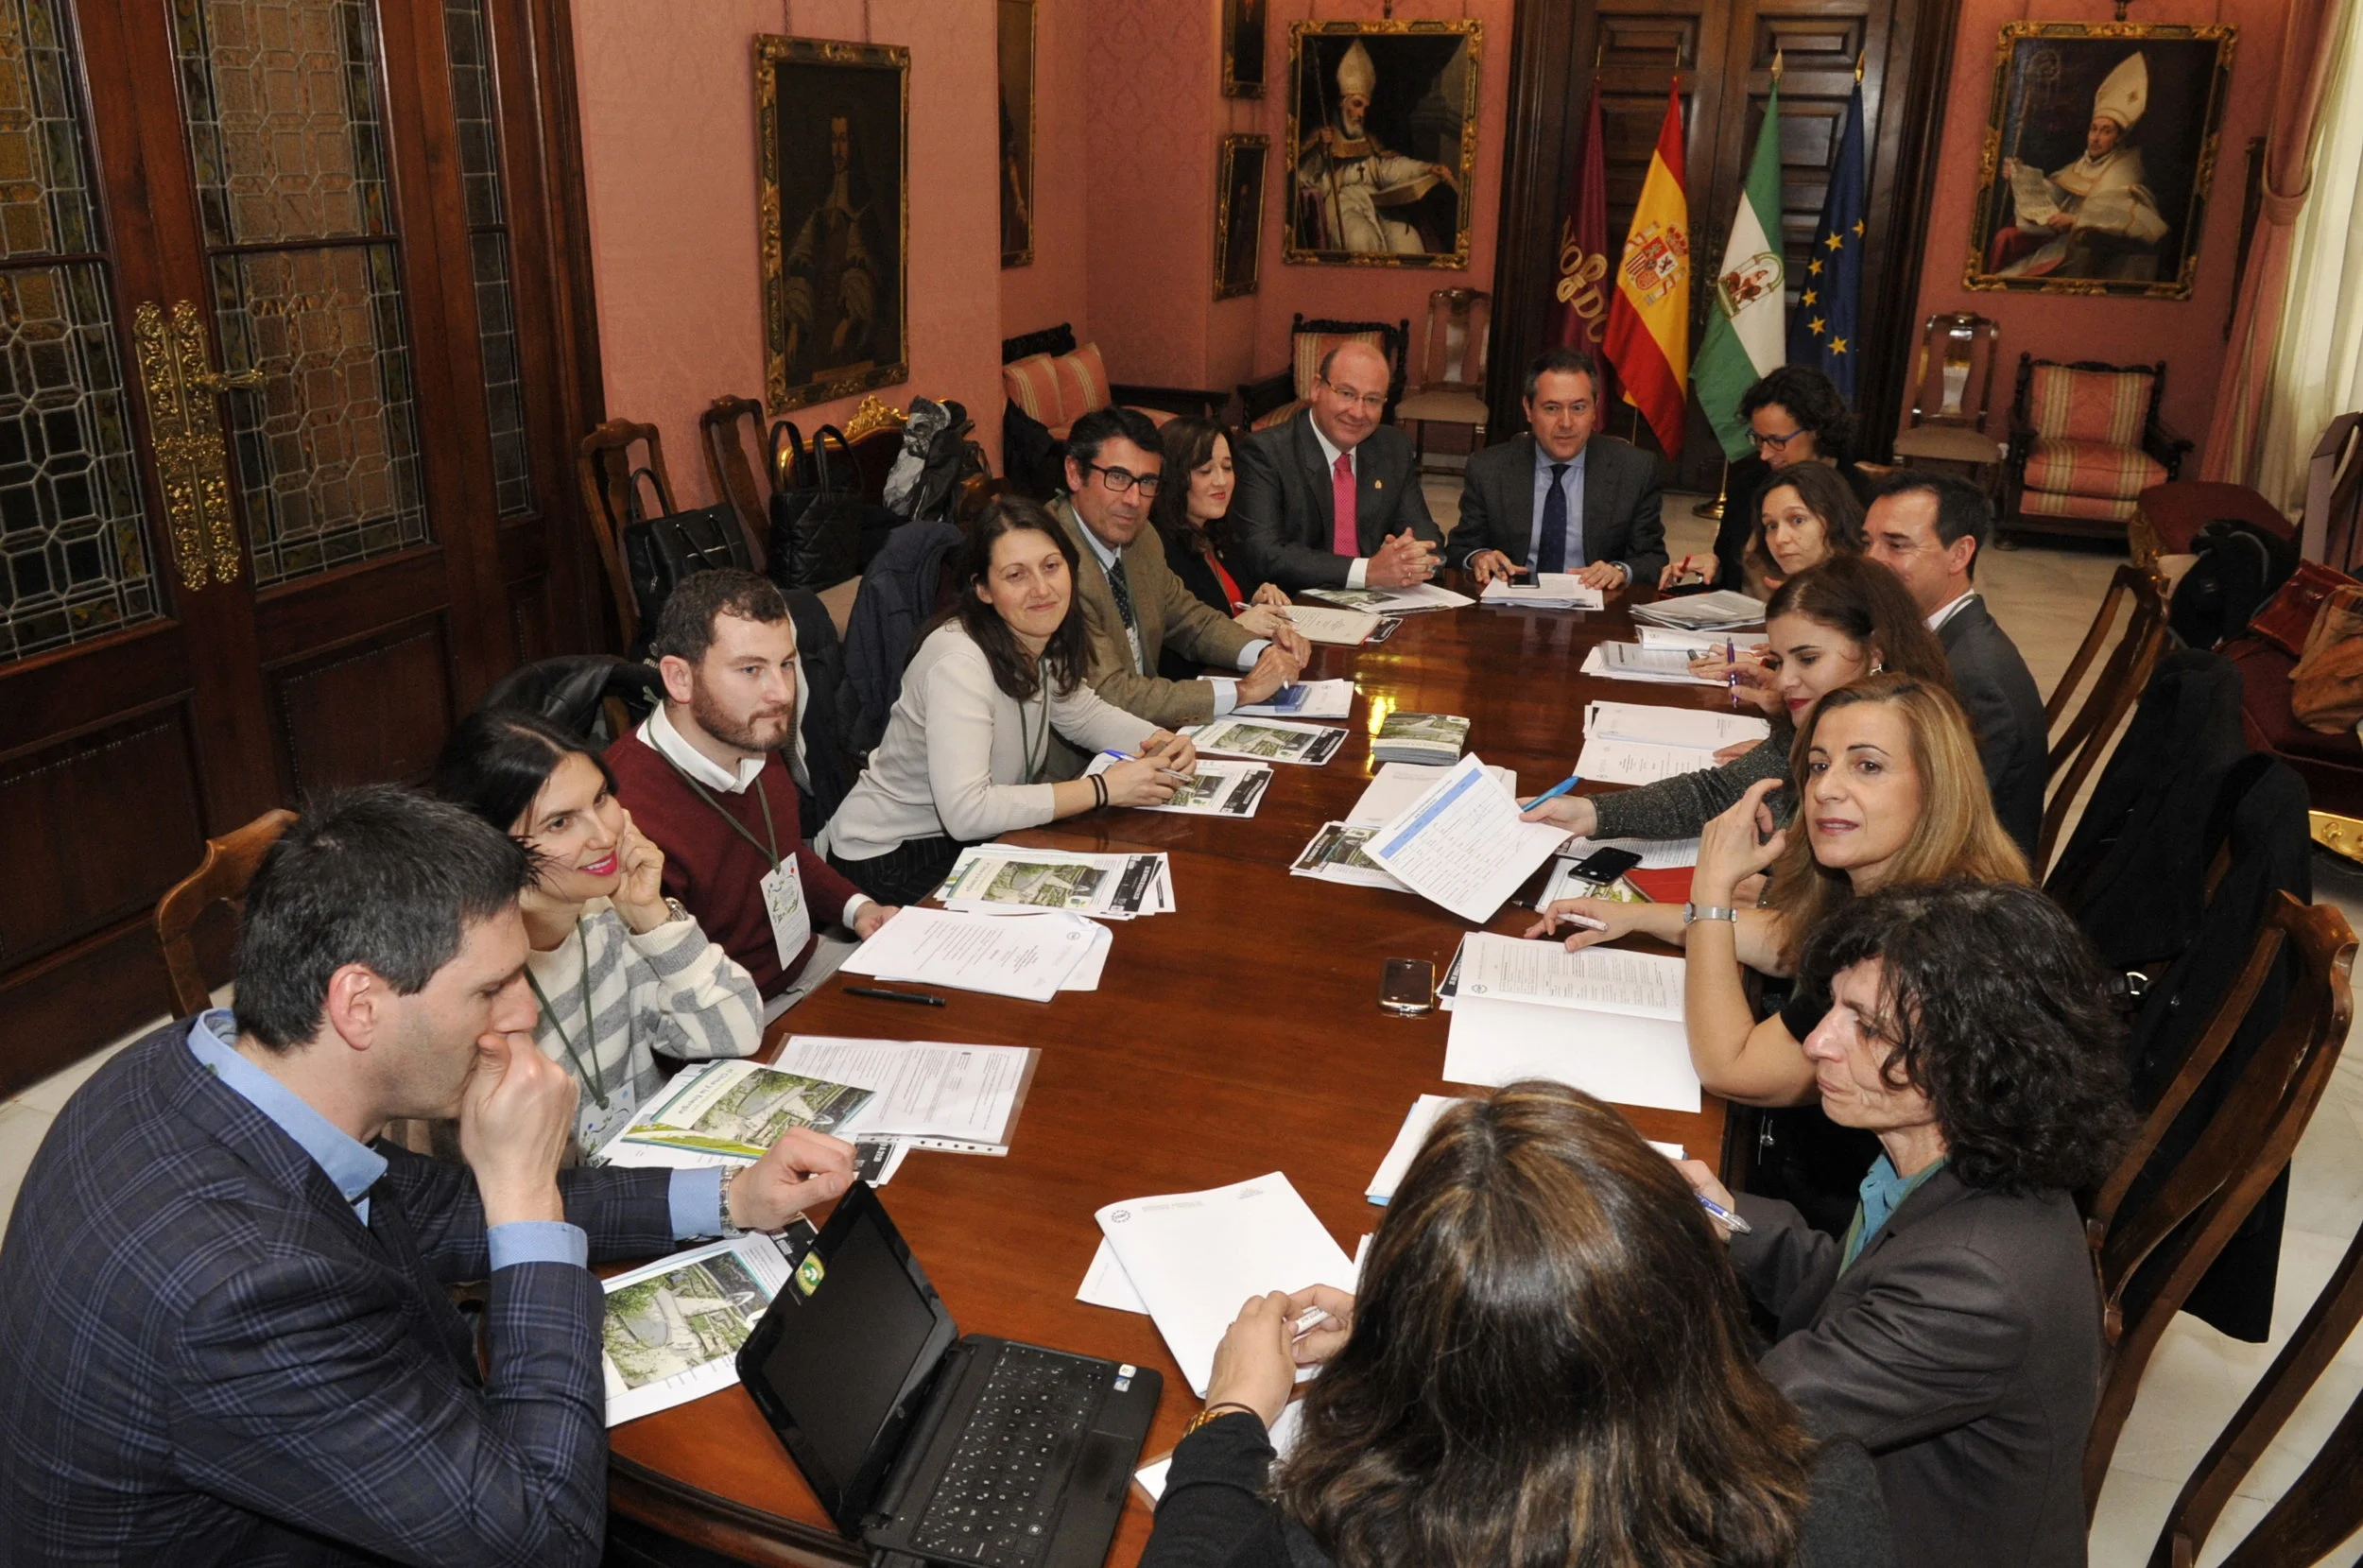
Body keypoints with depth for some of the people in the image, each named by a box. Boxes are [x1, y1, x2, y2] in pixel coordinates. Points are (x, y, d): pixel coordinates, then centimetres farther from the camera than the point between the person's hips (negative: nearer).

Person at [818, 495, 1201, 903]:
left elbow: (1084, 713, 14)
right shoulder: (958, 662, -29)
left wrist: (1161, 743, -8)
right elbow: (965, 811, -37)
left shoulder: (1044, 642, -4)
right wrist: (1104, 789, -32)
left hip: (968, 841, 8)